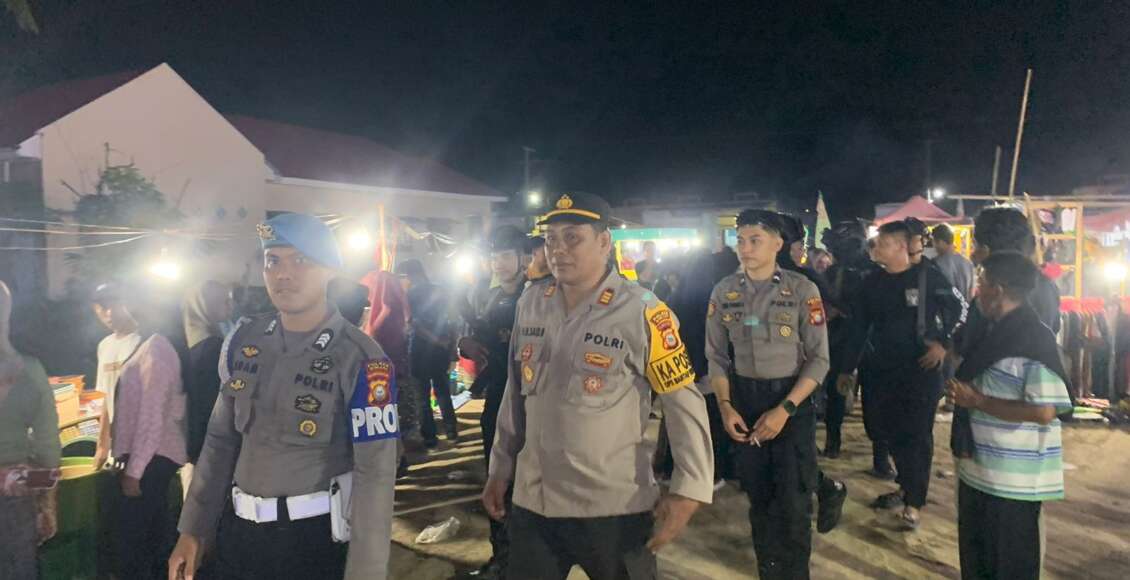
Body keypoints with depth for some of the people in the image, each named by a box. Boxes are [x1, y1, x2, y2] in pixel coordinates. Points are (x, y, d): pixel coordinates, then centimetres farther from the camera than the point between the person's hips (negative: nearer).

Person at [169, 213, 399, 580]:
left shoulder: (361, 360, -18)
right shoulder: (242, 342, 0)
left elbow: (375, 474, -17)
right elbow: (221, 440, 9)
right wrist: (192, 531, 10)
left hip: (314, 536, -5)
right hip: (237, 529, 5)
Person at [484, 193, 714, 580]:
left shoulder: (642, 312, -14)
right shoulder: (530, 305, 3)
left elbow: (685, 403, -11)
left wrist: (688, 491, -17)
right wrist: (500, 469, 15)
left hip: (614, 509, -4)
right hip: (532, 502, 5)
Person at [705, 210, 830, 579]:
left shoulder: (802, 289, -9)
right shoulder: (724, 291, -1)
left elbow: (818, 359, -8)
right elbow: (717, 356, 6)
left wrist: (784, 410, -16)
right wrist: (725, 406, -6)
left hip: (791, 400, -2)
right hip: (743, 399, 3)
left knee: (792, 503, 2)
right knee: (758, 498, 14)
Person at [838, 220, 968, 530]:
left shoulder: (927, 275, -9)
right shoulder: (873, 282, 4)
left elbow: (960, 307, 1)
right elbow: (858, 327, 7)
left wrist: (944, 343, -9)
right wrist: (847, 369, 8)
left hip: (921, 369, -5)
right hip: (884, 370, 5)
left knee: (917, 436, 0)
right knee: (891, 432, 13)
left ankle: (913, 503, 9)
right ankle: (906, 486, 31)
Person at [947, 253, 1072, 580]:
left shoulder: (1035, 338, -19)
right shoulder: (999, 333, 9)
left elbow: (1043, 411, -26)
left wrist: (976, 401, -20)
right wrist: (963, 392, 5)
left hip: (1014, 478, -9)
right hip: (980, 468, 9)